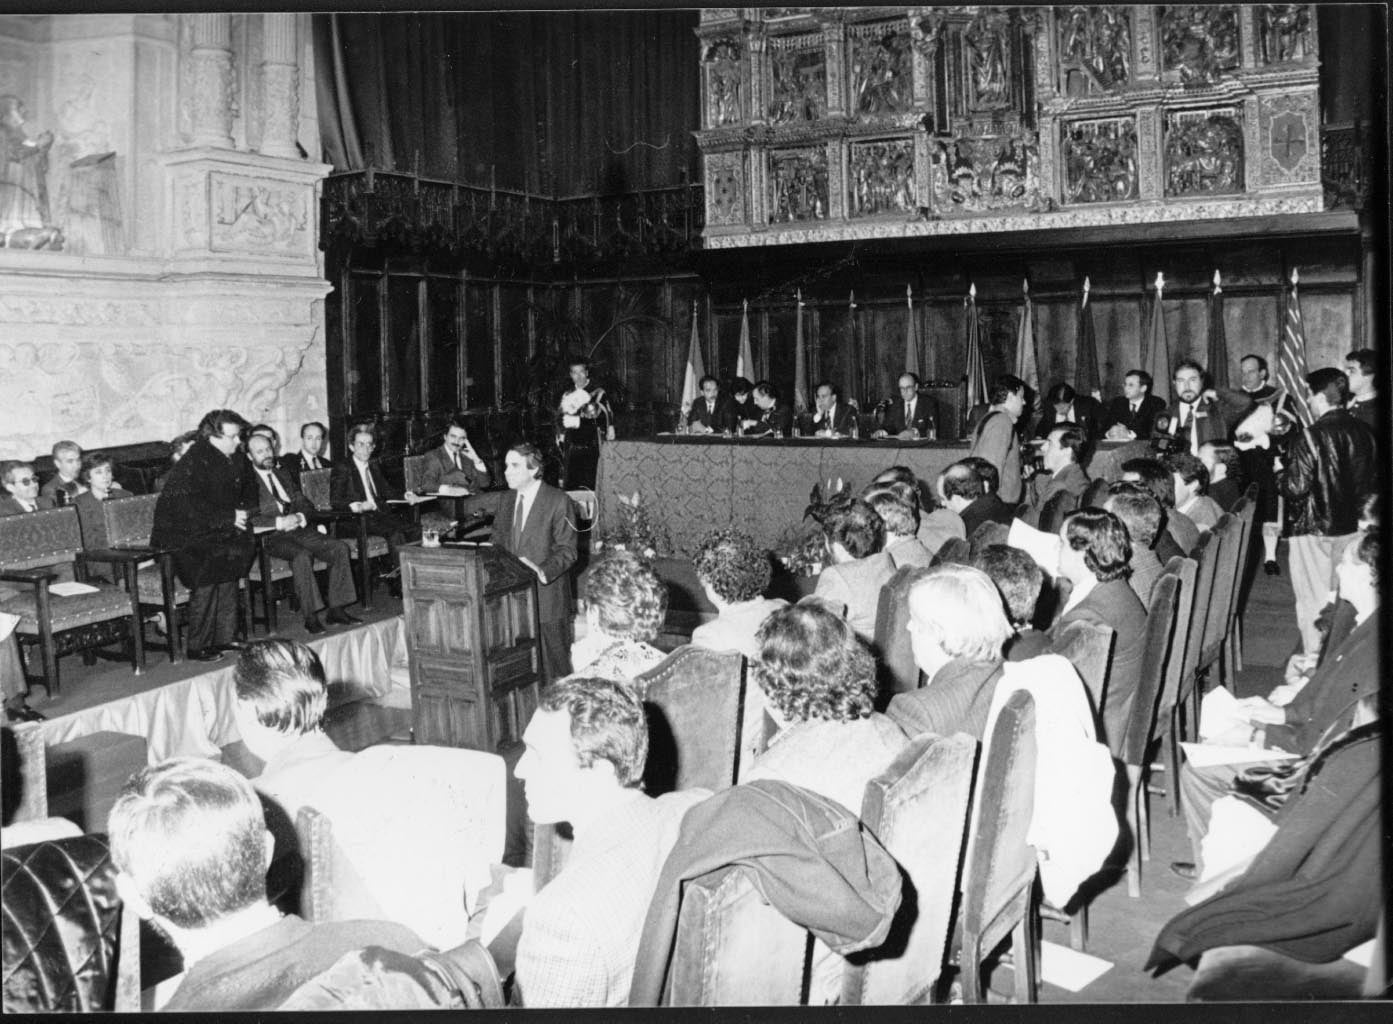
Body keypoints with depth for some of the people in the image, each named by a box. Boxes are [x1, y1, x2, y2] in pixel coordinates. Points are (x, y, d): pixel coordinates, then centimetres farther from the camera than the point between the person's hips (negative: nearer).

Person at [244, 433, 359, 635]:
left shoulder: (284, 475, 23)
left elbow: (306, 504, 19)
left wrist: (299, 517, -4)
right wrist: (279, 522, -20)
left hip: (299, 529, 6)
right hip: (271, 537, -6)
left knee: (340, 548, -16)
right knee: (302, 555, -36)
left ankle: (336, 610, -14)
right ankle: (310, 617, -29)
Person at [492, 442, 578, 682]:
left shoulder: (558, 501, -9)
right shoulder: (505, 499, 11)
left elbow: (567, 550, -11)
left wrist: (543, 572, -26)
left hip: (547, 596, -5)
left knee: (553, 661, 2)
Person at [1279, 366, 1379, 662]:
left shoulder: (1313, 436, -19)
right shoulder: (1364, 432, 1)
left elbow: (1297, 488, -20)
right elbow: (1374, 481, 10)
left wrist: (1279, 474, -1)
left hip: (1314, 530, -6)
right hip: (1352, 527, 6)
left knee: (1314, 601, 2)